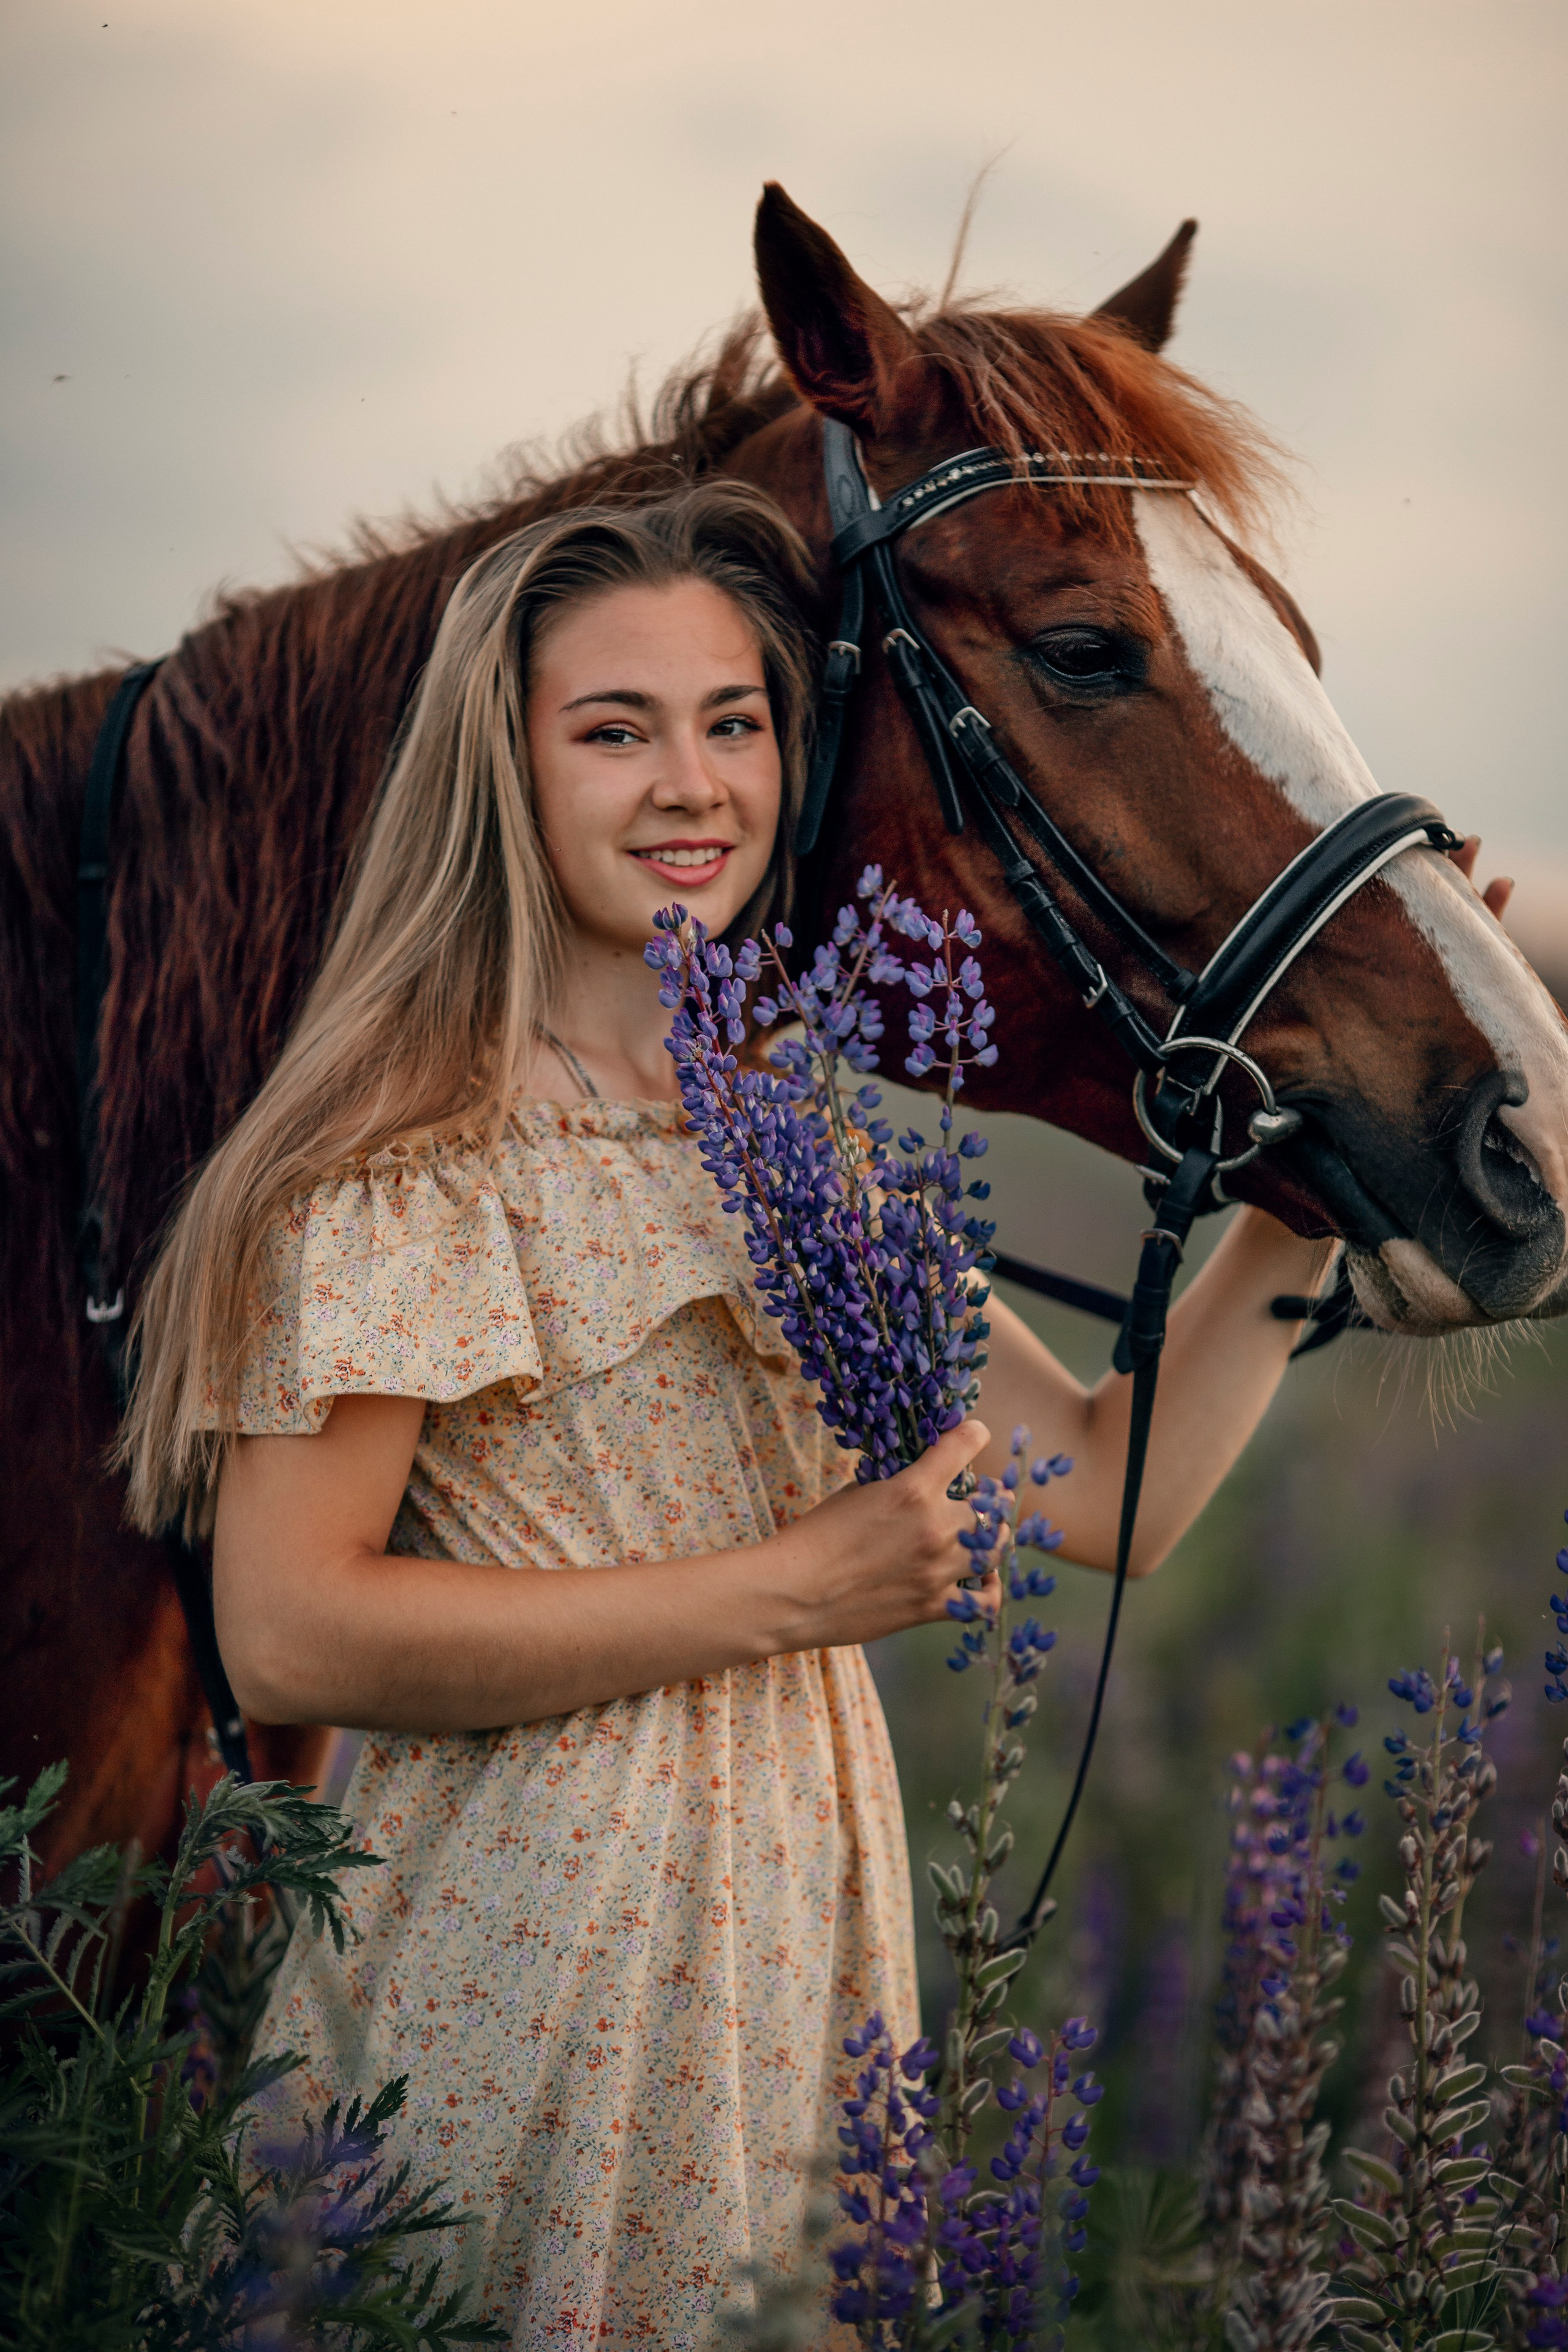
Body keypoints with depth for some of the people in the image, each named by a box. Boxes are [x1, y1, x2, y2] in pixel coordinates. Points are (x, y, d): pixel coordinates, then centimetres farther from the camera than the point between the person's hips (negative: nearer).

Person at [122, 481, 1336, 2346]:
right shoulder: (410, 1153, -12)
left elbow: (1114, 1495, 10)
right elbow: (288, 1637, -21)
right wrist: (797, 1585, -19)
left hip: (802, 1915, 7)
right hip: (531, 1972, -7)